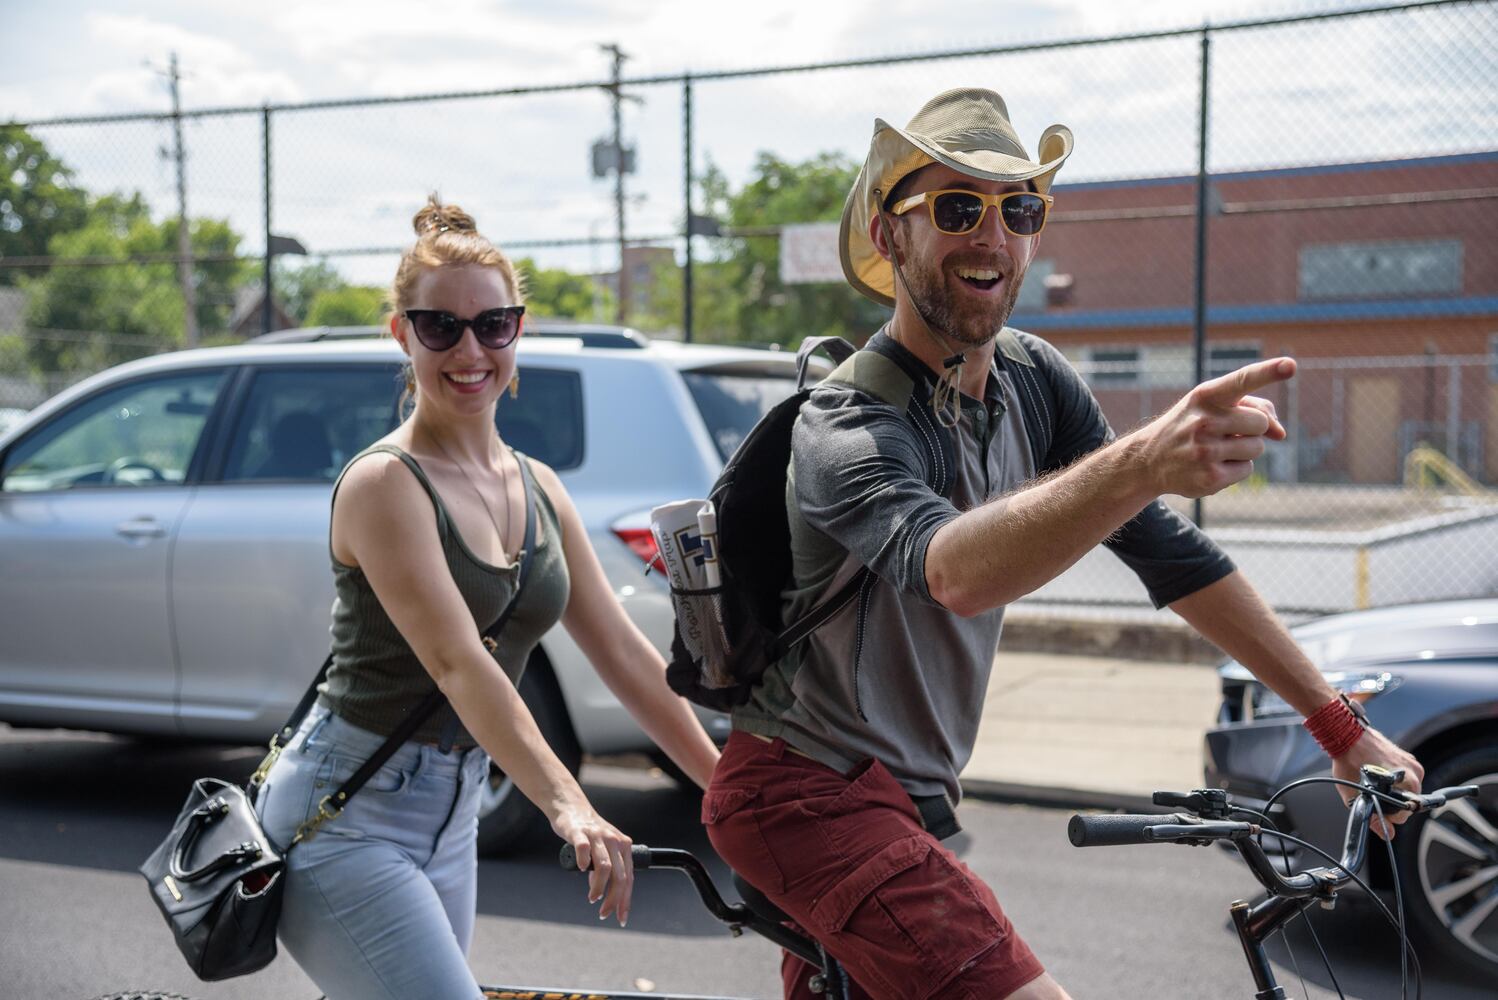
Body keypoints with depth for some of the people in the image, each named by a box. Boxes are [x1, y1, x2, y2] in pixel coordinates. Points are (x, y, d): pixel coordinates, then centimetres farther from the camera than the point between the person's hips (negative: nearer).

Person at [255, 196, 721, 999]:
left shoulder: (538, 489, 7)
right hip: (346, 817, -7)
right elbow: (458, 663, -27)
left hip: (450, 820, 7)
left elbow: (625, 654, 8)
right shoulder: (385, 482, -15)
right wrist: (567, 806, -39)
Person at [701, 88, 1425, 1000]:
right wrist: (1142, 463, -60)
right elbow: (952, 570, -43)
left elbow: (1171, 552, 2)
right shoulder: (846, 428, -22)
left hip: (905, 797, 8)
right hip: (809, 792, -8)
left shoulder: (1034, 380, 0)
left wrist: (1340, 724, 1)